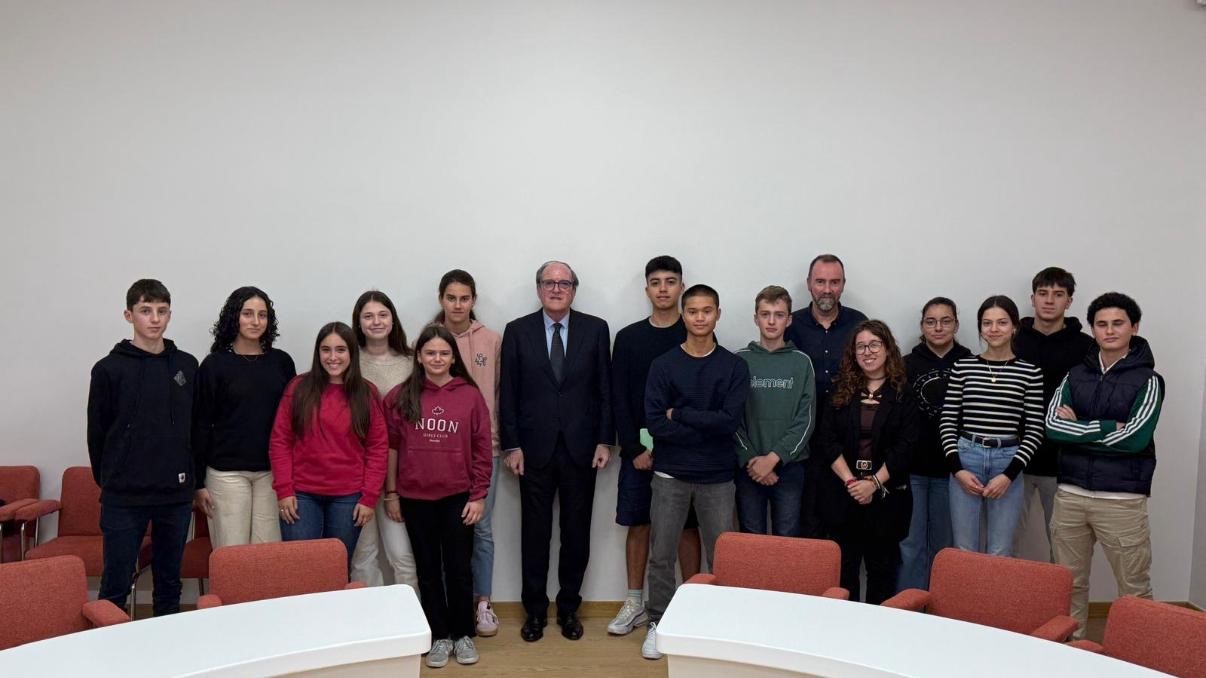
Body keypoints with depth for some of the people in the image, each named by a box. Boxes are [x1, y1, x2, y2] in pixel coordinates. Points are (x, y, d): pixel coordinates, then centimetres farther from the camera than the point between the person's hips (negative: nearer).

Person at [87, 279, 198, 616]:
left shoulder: (187, 366, 6)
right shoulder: (109, 369, -2)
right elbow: (97, 434, 3)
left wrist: (190, 477, 9)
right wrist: (108, 481, 7)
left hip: (177, 495, 3)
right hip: (124, 498, -2)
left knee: (170, 582, 12)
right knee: (116, 585, 2)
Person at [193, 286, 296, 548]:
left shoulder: (282, 362, 6)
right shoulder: (214, 364, 0)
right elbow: (200, 425, 0)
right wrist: (198, 482, -3)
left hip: (272, 472, 2)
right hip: (227, 473, -2)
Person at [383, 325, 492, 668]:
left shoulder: (470, 395, -3)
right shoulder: (400, 396, -1)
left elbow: (482, 449, -2)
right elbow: (390, 445, 4)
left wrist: (479, 495, -4)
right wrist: (390, 492, 2)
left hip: (458, 497, -1)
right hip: (415, 498, 1)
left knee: (458, 568, 8)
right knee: (428, 569, 11)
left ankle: (463, 634, 23)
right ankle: (439, 636, 24)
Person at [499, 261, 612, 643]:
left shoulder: (596, 329, 3)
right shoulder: (517, 331, 2)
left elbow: (605, 389, 3)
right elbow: (508, 393, 1)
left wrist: (605, 441, -2)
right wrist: (511, 445, -4)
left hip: (581, 448, 1)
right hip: (534, 448, 0)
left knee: (576, 530, 9)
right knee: (535, 531, 8)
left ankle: (569, 607, 24)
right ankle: (535, 610, 22)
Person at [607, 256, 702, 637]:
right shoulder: (628, 338, 5)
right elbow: (619, 399, 2)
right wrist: (634, 448, -7)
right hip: (637, 449, 2)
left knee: (686, 526, 4)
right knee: (638, 524, 8)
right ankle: (635, 604, 20)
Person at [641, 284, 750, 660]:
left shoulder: (734, 366, 1)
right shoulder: (663, 364, 0)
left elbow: (730, 421, -12)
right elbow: (655, 423, -11)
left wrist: (680, 414, -10)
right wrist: (707, 427, -12)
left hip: (717, 476, 0)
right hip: (670, 474, 0)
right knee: (661, 554, 7)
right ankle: (658, 624, 22)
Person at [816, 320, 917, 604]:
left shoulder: (902, 393, 2)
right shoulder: (841, 391, 7)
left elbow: (905, 445, -5)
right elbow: (826, 440, 0)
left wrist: (874, 483, -15)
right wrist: (850, 481, -12)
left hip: (886, 495, -1)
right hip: (841, 494, 1)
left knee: (882, 568, 7)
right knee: (842, 567, 6)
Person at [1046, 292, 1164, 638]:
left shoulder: (1148, 380, -2)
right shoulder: (1075, 375, 8)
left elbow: (1134, 438, -15)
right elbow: (1052, 426, -5)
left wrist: (1079, 426, -8)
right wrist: (1109, 428, -11)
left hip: (1121, 499, -3)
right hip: (1070, 494, 4)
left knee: (1134, 589, 6)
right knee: (1070, 584, 14)